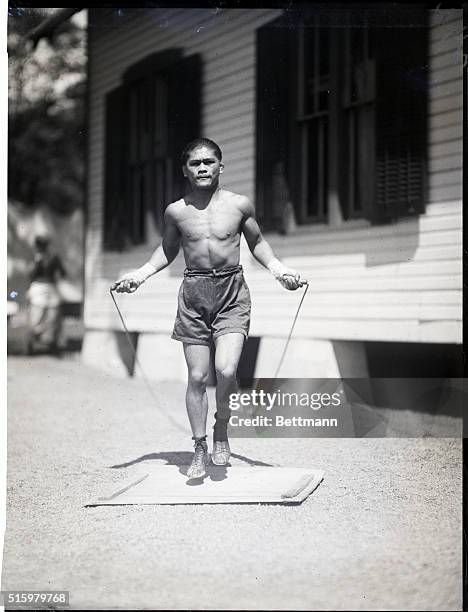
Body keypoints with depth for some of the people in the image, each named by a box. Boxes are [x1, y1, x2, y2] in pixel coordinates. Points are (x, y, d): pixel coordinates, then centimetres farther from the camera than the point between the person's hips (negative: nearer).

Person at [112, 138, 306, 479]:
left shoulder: (239, 205, 1)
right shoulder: (176, 211, 3)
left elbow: (256, 242, 16)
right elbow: (168, 250, 20)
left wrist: (277, 268, 2)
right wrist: (142, 273, 7)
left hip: (232, 293, -1)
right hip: (193, 294, 1)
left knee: (226, 370, -17)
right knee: (197, 377, 1)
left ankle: (221, 431, 9)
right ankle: (200, 448, 15)